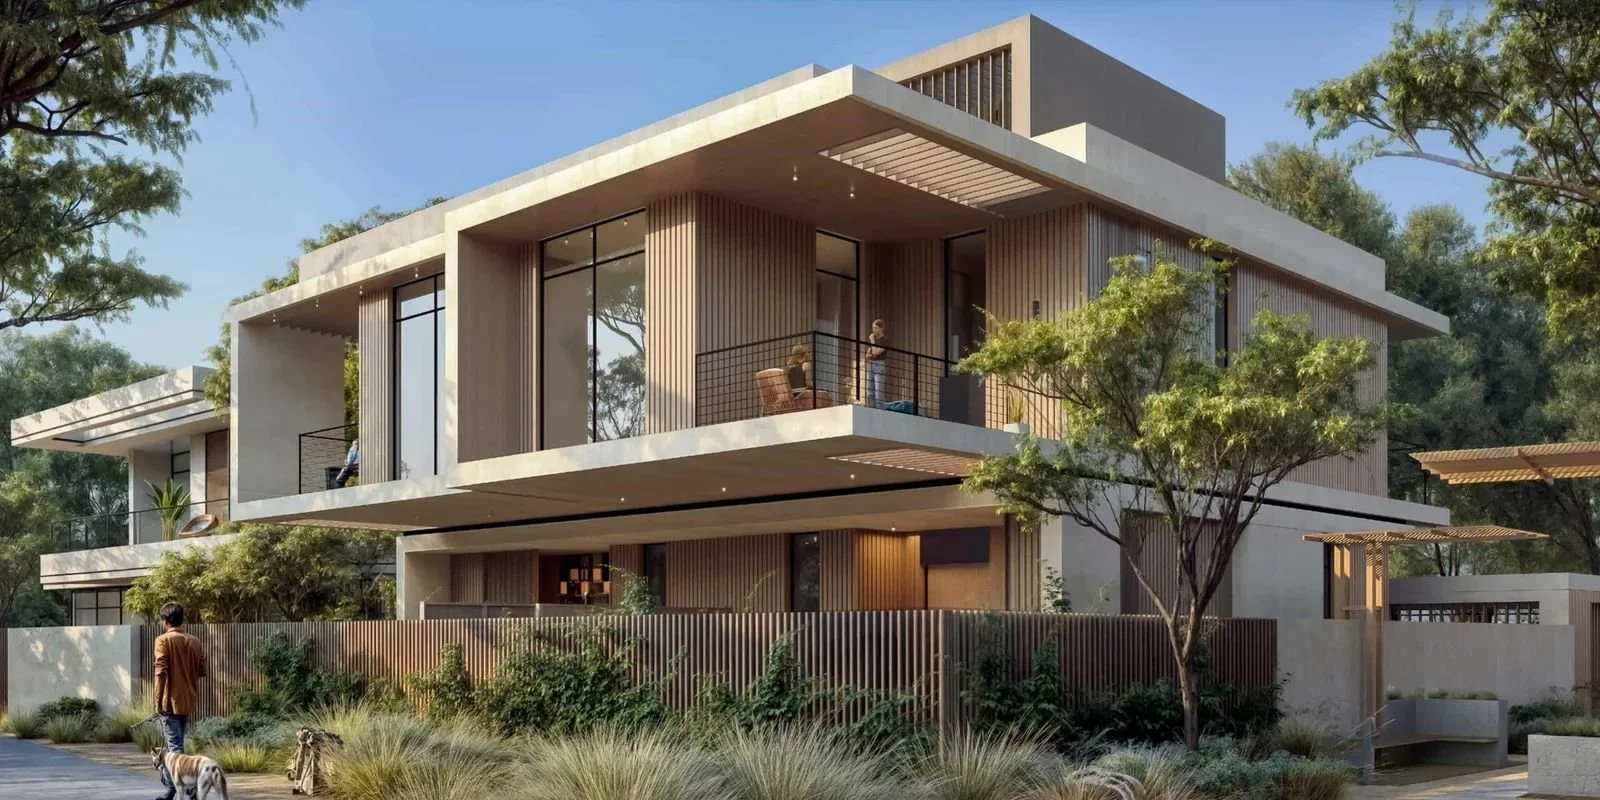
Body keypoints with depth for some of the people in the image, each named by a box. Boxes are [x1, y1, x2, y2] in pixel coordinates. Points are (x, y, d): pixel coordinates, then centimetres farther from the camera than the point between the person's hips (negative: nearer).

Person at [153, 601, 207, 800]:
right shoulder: (194, 642, 7)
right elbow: (201, 671, 10)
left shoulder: (163, 640, -9)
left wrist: (158, 701, -11)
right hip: (188, 701, 6)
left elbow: (161, 672, -15)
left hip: (170, 701, -6)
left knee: (175, 747, -5)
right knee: (176, 744, 17)